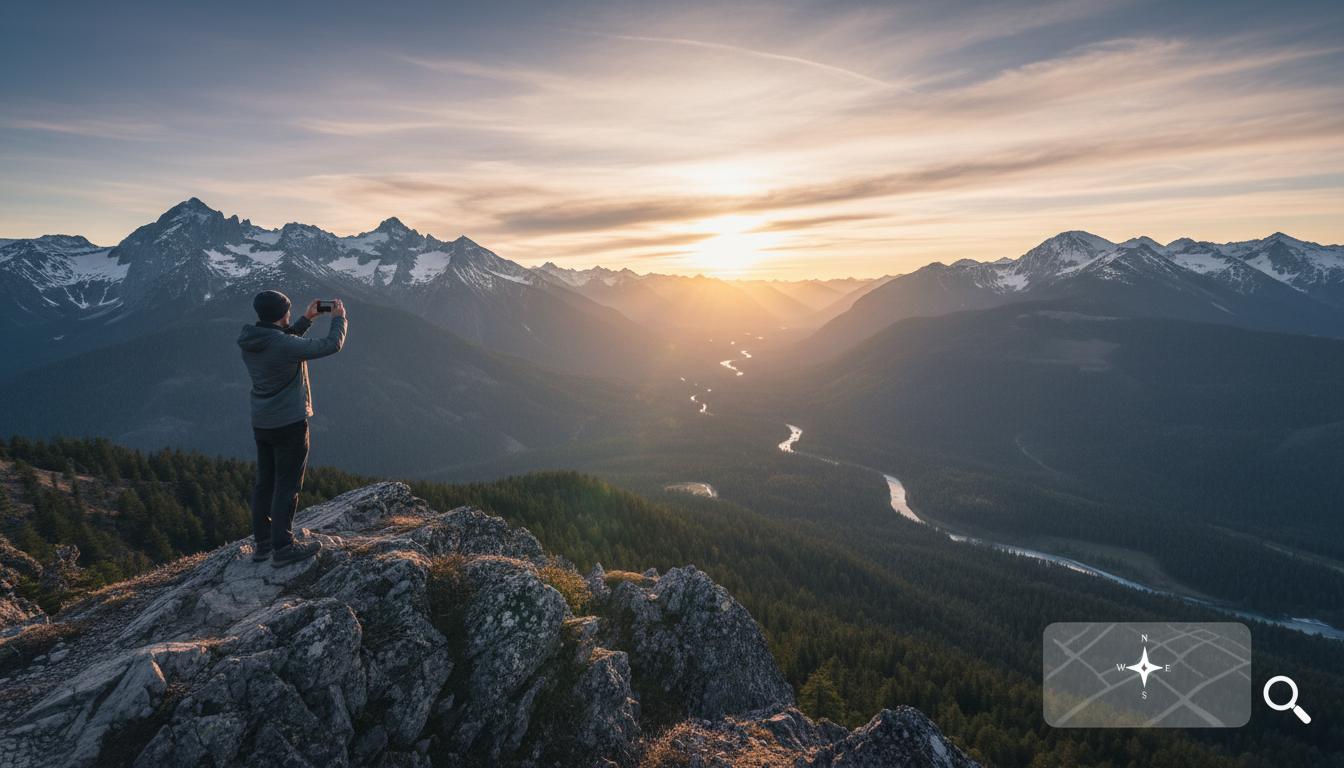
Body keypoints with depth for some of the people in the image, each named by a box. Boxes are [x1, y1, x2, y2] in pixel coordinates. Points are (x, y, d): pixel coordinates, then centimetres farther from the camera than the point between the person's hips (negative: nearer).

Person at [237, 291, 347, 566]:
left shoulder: (249, 342, 1)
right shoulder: (283, 345, -22)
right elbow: (331, 345, -16)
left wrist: (307, 319, 21)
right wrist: (339, 318, 0)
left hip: (261, 424, 8)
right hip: (289, 424, -8)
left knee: (265, 483, 16)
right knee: (287, 486, 1)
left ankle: (262, 543, 26)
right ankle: (282, 548, 7)